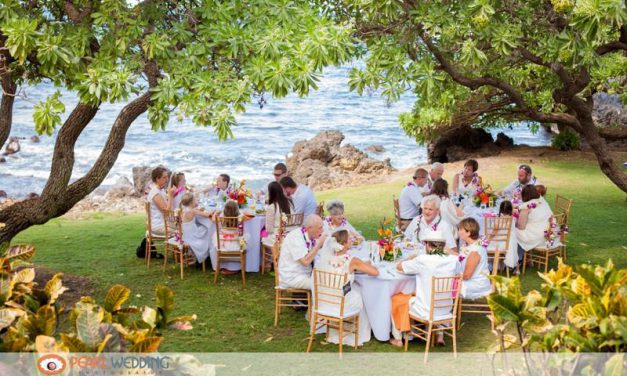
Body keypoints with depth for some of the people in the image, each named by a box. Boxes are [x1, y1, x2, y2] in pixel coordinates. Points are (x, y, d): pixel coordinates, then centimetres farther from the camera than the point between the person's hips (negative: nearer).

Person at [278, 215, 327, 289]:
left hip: (306, 274, 8)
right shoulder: (295, 237, -19)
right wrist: (319, 244, -21)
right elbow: (305, 262, -27)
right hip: (291, 278, -8)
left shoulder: (311, 236, 5)